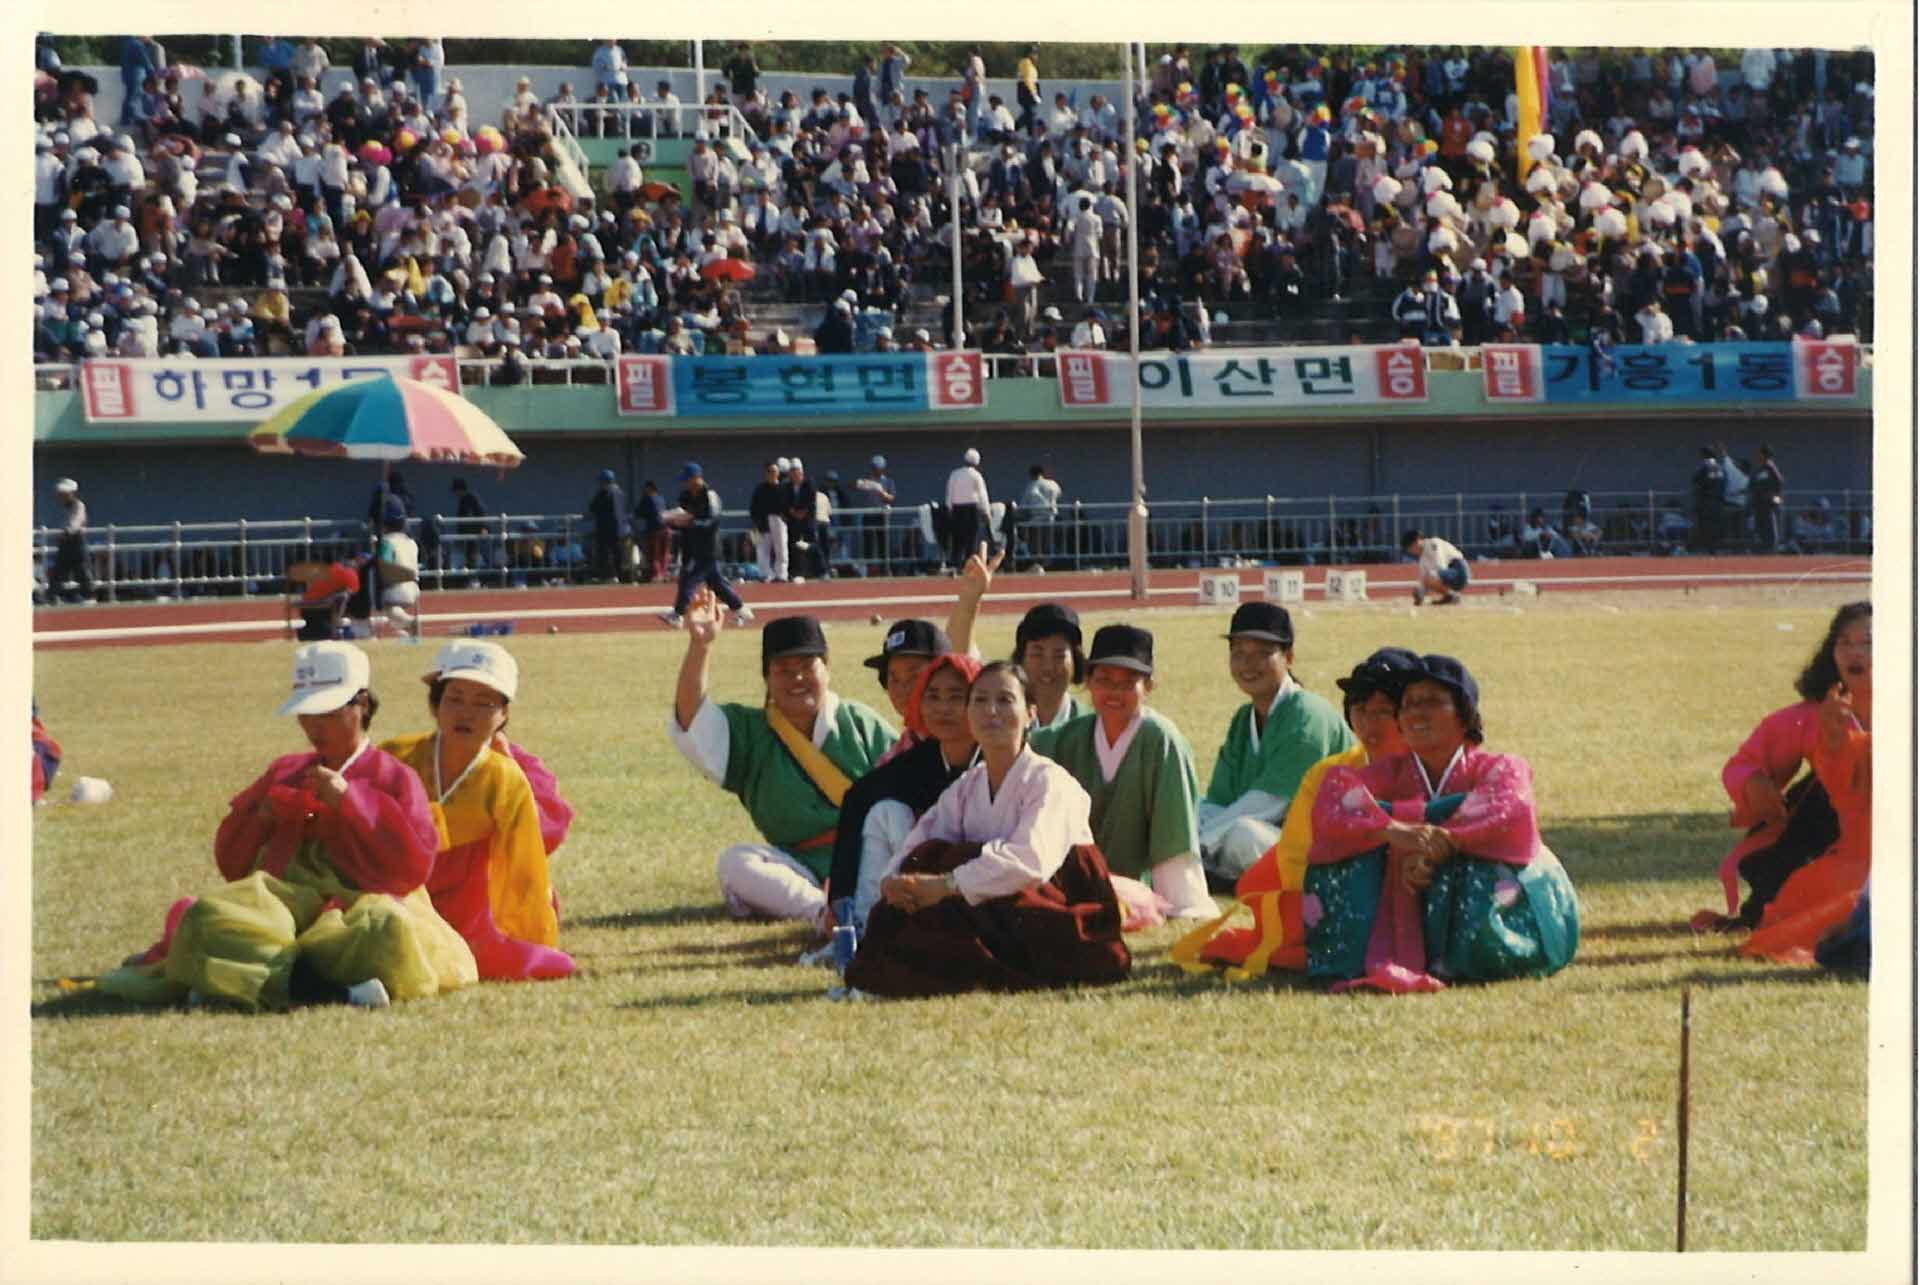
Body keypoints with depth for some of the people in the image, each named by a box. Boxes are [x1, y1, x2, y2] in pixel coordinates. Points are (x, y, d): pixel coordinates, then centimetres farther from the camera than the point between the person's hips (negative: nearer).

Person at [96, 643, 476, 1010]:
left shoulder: (395, 778, 13)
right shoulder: (284, 773, 27)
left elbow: (415, 866, -4)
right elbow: (231, 863, 26)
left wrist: (348, 799, -7)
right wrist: (262, 815, 6)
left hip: (358, 904, -3)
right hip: (284, 902, 3)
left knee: (390, 931, -42)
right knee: (207, 917, -31)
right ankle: (327, 989, -44)